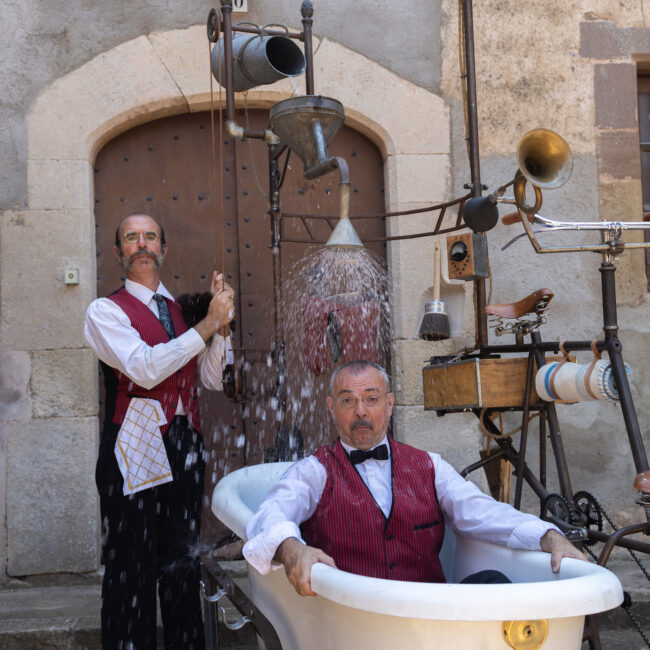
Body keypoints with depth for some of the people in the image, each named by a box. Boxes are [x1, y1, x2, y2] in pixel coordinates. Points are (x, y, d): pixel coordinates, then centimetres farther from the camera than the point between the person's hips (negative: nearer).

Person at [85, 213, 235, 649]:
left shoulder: (182, 311, 15)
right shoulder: (106, 311, -1)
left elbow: (213, 380, 11)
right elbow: (144, 368, -17)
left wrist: (220, 324, -3)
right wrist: (207, 324, -14)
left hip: (184, 449, 5)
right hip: (134, 450, -5)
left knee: (183, 562, 12)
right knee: (132, 568, -1)